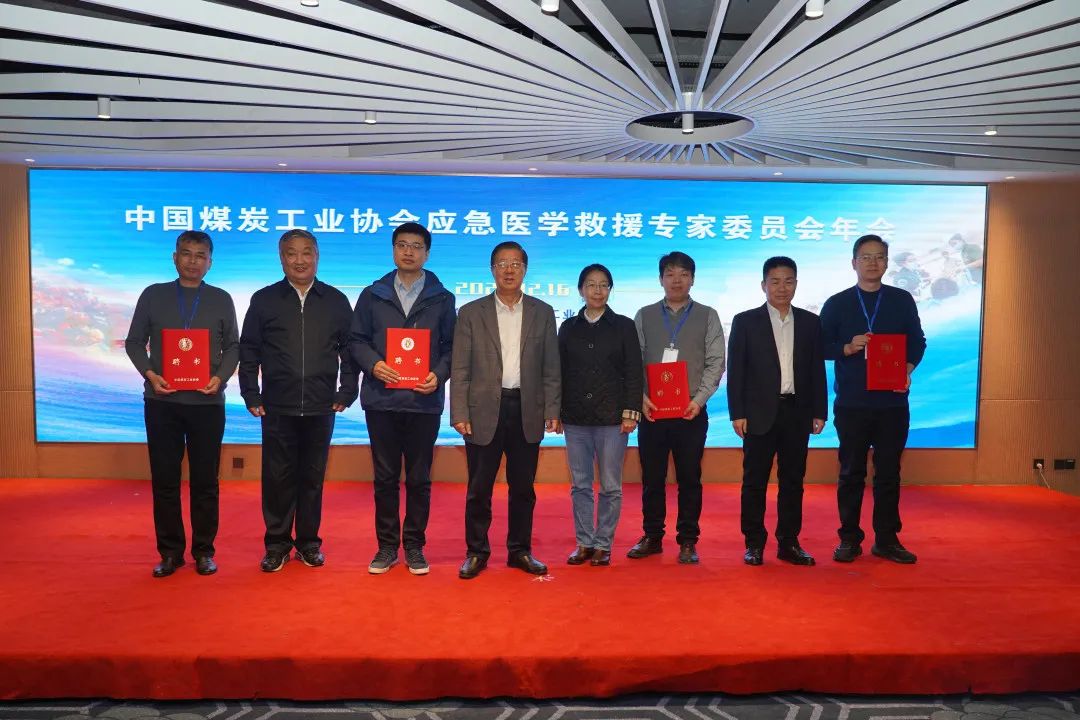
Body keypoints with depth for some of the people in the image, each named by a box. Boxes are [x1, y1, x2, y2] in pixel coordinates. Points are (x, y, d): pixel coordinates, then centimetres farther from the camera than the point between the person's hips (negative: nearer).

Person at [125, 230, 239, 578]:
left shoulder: (221, 300, 6)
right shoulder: (153, 295, 6)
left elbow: (232, 346, 7)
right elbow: (134, 341, 8)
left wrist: (220, 377, -10)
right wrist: (149, 373, -8)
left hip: (207, 402, 0)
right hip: (161, 401, 1)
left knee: (205, 479, 4)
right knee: (164, 478, 5)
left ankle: (203, 550, 15)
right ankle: (170, 551, 16)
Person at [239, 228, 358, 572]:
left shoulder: (336, 301, 6)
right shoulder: (264, 300, 4)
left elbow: (349, 350, 7)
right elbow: (248, 351, 5)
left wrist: (346, 393, 1)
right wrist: (251, 396, 0)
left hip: (320, 408, 1)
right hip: (277, 408, 0)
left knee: (312, 477, 9)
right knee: (277, 477, 5)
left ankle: (309, 542, 21)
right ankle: (277, 543, 18)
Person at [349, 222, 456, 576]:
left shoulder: (442, 298, 7)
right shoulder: (373, 295, 8)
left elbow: (451, 347, 6)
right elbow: (356, 341, 7)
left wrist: (439, 374, -11)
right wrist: (373, 364, -12)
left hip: (424, 401, 0)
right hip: (381, 400, 1)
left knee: (419, 478, 7)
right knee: (385, 477, 8)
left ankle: (414, 546, 19)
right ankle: (387, 546, 20)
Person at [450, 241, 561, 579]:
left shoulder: (542, 312, 7)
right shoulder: (471, 313, 3)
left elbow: (551, 367, 7)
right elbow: (460, 369, 1)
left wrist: (552, 410, 0)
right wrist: (459, 414, -6)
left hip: (527, 411, 1)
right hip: (484, 410, -1)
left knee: (523, 487, 10)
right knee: (479, 488, 5)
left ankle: (520, 550, 23)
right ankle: (476, 552, 19)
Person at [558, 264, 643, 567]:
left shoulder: (624, 326, 3)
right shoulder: (568, 328, 9)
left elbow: (633, 373, 0)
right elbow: (559, 372, 10)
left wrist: (630, 413, -7)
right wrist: (556, 411, 4)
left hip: (611, 417, -2)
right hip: (575, 417, 2)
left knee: (610, 486, 3)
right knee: (580, 484, 7)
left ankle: (603, 544, 15)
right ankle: (584, 543, 18)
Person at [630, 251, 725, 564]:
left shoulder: (707, 316, 6)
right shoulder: (644, 316, 9)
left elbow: (716, 363, 1)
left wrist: (699, 399, -10)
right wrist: (641, 397, -8)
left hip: (691, 412, -1)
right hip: (652, 410, 1)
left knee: (689, 478, 5)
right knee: (652, 477, 7)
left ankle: (688, 541, 15)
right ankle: (652, 537, 19)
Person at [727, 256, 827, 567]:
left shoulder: (810, 322, 9)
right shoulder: (745, 321, 1)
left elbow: (817, 370, 9)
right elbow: (735, 371, -2)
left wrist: (819, 412, 4)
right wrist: (737, 413, -8)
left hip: (797, 413, 3)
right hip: (760, 414, -2)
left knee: (793, 481, 8)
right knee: (754, 482, 3)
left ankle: (789, 543, 17)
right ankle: (754, 544, 12)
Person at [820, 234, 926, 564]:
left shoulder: (902, 301, 7)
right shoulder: (836, 304, 3)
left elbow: (917, 342, 8)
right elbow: (822, 346, 2)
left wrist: (908, 369, -10)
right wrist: (847, 348, -16)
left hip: (892, 402, 1)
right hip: (851, 403, -1)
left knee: (889, 472, 7)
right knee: (851, 472, 5)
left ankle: (887, 539, 18)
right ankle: (849, 538, 15)